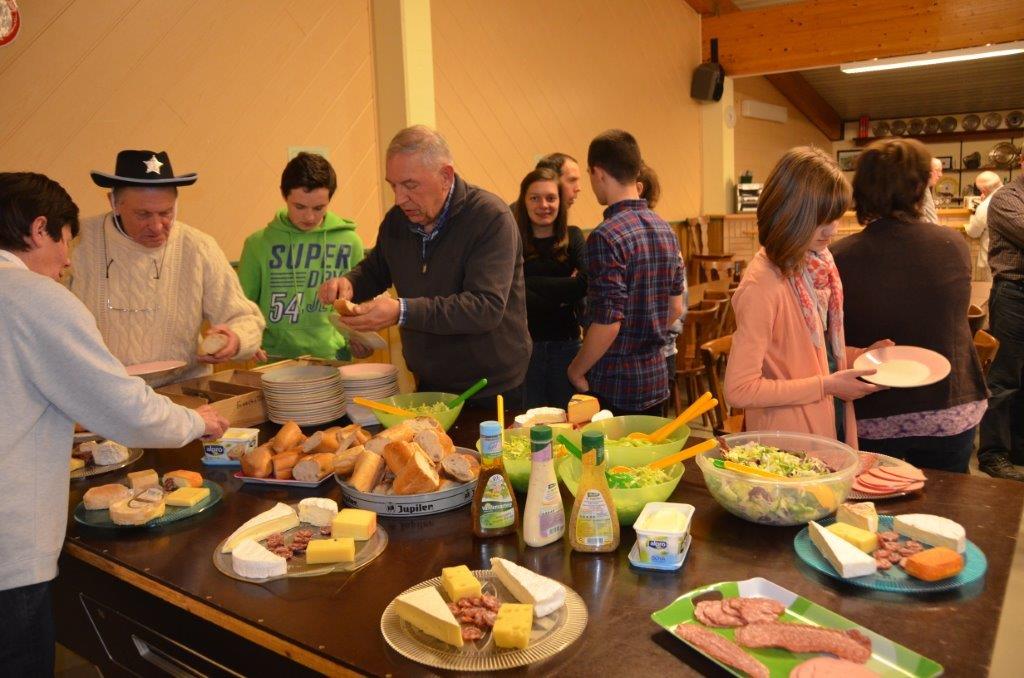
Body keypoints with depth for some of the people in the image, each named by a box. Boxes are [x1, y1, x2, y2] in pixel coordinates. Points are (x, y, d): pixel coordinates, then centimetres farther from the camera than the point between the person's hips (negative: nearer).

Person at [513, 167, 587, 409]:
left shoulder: (573, 237, 4)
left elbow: (587, 282, -13)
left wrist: (531, 283, -13)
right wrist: (563, 293, -11)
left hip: (566, 343, 2)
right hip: (525, 344, -2)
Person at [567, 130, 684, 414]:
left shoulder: (606, 237, -19)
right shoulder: (665, 229, 6)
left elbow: (607, 323, -22)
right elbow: (675, 308, 12)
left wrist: (576, 371, -9)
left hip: (615, 385, -7)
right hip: (656, 378, 7)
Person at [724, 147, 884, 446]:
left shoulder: (820, 264, 1)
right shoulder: (762, 285, -24)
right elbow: (740, 389, -25)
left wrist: (860, 355, -2)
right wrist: (825, 385, -20)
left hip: (833, 426, 8)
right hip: (788, 442, -8)